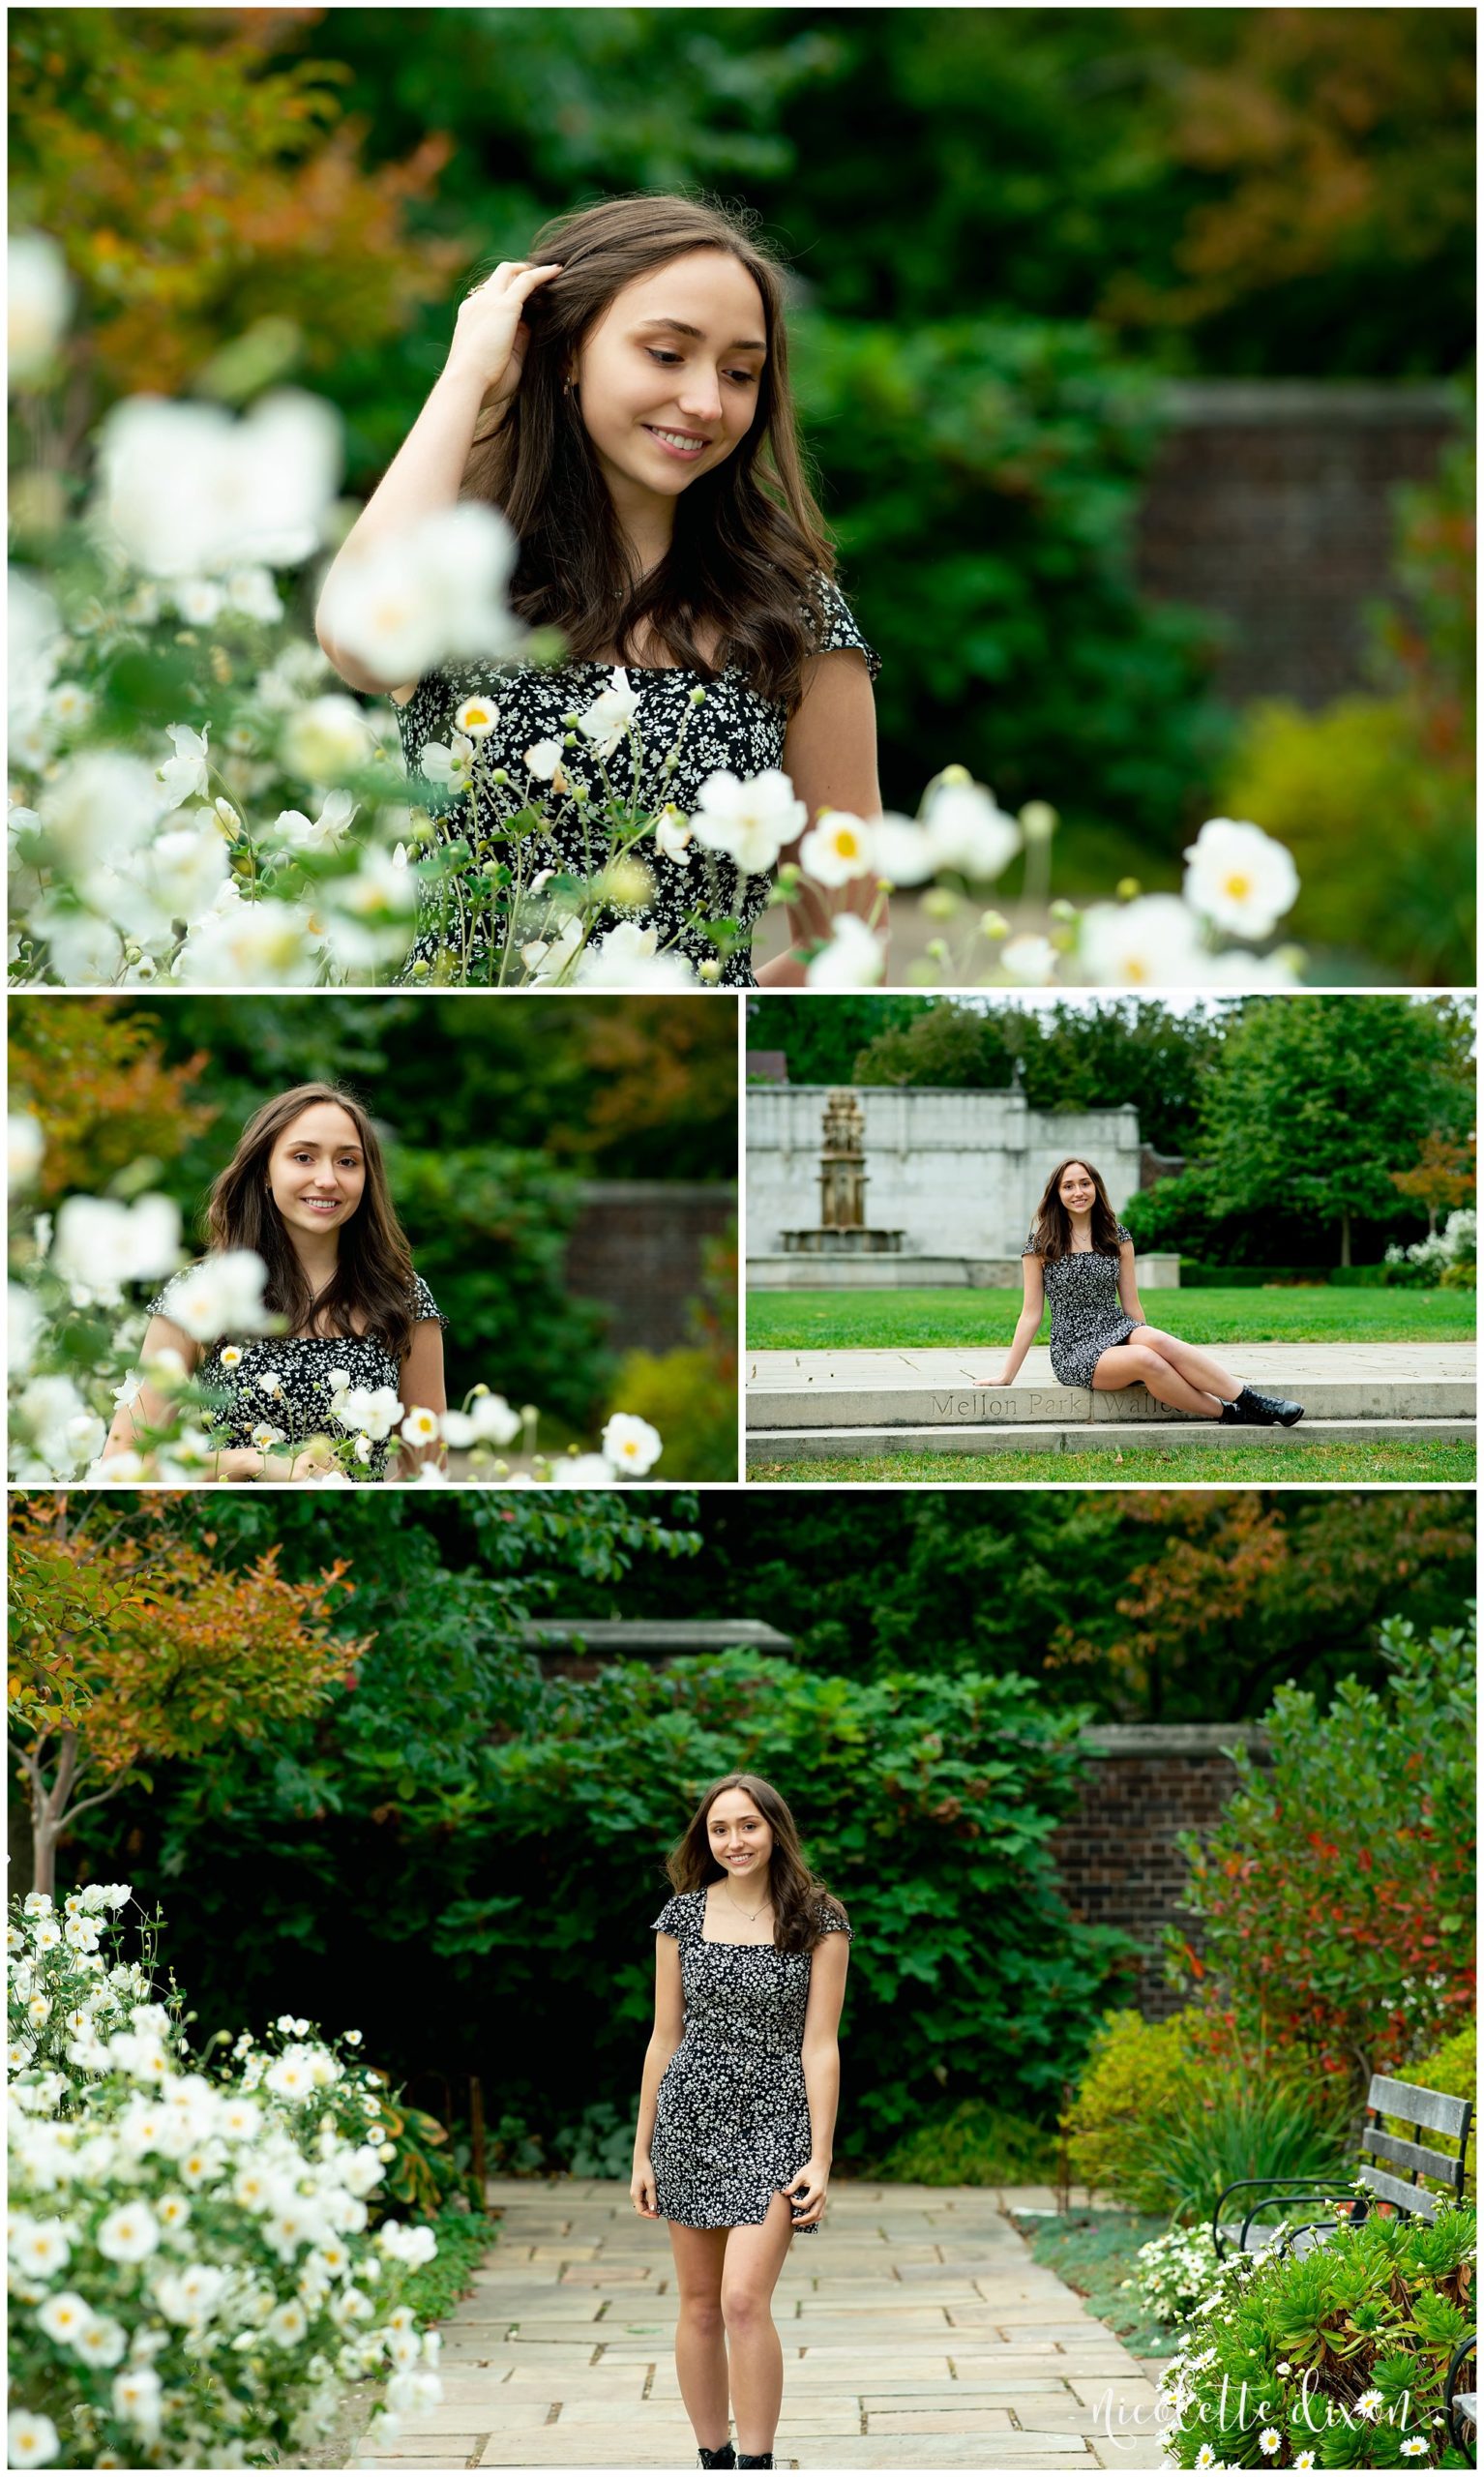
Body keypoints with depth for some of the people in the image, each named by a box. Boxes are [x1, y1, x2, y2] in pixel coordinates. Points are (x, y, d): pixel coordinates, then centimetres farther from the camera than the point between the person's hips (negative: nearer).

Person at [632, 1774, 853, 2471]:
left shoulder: (817, 1922, -2)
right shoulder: (683, 1916, 5)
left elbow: (819, 2045, -4)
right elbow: (666, 2036, 9)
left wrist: (821, 2157, -9)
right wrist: (642, 2152, 7)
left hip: (773, 2120, -3)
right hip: (690, 2117, 3)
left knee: (744, 2299, -16)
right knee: (700, 2306, 6)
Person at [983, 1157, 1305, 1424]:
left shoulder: (1116, 1237, 9)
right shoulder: (1041, 1243, -1)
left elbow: (1131, 1306, 11)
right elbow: (1032, 1314, 1)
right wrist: (1006, 1376, -2)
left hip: (1119, 1330, 3)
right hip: (1075, 1350, -3)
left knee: (1156, 1341, -34)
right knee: (1145, 1360, -35)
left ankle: (1248, 1398, -38)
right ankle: (1229, 1413, -34)